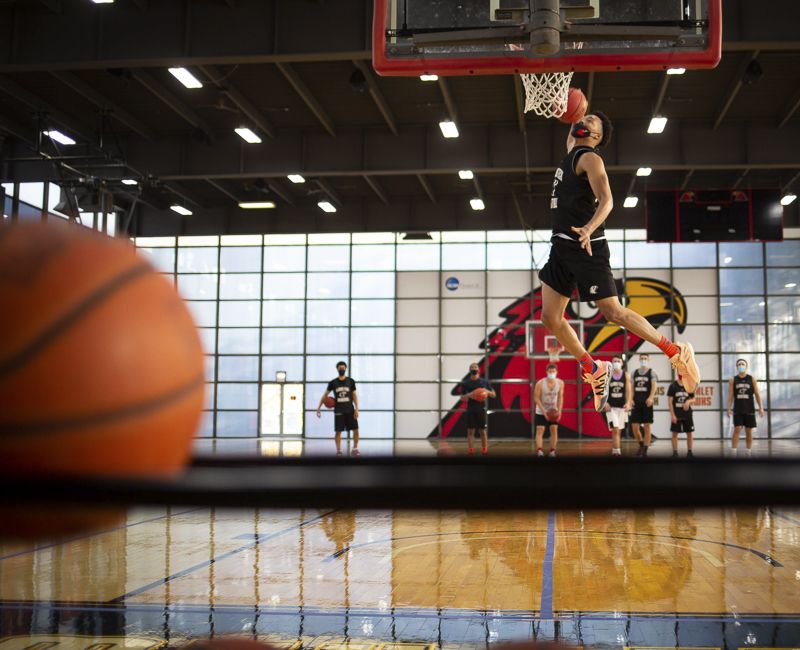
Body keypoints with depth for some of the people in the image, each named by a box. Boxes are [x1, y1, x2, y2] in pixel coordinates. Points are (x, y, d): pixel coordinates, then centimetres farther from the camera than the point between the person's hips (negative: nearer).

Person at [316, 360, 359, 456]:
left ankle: (355, 449, 10)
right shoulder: (333, 382, 1)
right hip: (338, 411, 0)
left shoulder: (350, 381, 1)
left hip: (350, 410, 0)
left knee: (355, 430, -3)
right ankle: (338, 450, 6)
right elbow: (325, 395, 8)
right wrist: (319, 408, 2)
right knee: (338, 431, -2)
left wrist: (356, 409, -8)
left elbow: (354, 395, 2)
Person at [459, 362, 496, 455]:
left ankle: (485, 451, 6)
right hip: (470, 409, 0)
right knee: (470, 431, -1)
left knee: (483, 431, 2)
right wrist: (468, 395, -15)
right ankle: (471, 451, 1)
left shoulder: (484, 382, 5)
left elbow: (494, 394, 9)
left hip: (481, 409, 0)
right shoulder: (465, 383, 4)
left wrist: (487, 392, -12)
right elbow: (462, 397, 6)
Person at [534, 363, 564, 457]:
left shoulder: (560, 383, -11)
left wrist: (559, 410, -14)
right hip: (541, 411, -3)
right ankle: (539, 451, -19)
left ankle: (552, 451, 6)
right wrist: (544, 411, -25)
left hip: (553, 411, 3)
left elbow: (560, 397, -4)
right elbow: (536, 398, -17)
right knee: (540, 431, -10)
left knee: (554, 430, 0)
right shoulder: (540, 383, -21)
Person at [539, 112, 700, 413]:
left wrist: (589, 228, -40)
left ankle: (676, 351, 8)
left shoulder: (589, 157, -9)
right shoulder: (572, 153, 17)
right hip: (562, 245, 8)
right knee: (550, 317, 2)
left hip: (586, 247, -8)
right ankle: (593, 369, 17)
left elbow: (606, 200, -24)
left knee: (614, 313, -7)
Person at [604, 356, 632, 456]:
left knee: (619, 431, 12)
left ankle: (614, 449, 28)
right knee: (615, 430, -14)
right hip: (611, 407, -2)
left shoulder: (626, 376, 1)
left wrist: (628, 403, -19)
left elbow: (629, 391, -4)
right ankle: (617, 451, -16)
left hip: (622, 407, 2)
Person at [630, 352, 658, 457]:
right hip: (636, 403, 3)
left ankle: (645, 451, 4)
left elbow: (654, 385, -13)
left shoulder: (652, 372, 2)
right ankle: (641, 445, 25)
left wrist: (651, 397, -29)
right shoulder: (634, 372, 13)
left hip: (647, 403, -3)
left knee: (647, 427, -1)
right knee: (635, 427, 0)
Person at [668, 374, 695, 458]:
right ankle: (675, 452, 6)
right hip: (676, 414, -3)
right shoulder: (673, 386, -4)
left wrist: (689, 401, -14)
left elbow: (693, 399, 11)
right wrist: (672, 414, -11)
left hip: (687, 413, 3)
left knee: (689, 433, 7)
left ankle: (689, 451, 16)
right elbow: (670, 401, -6)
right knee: (675, 433, -1)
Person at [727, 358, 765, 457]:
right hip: (738, 410, -1)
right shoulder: (732, 380, 3)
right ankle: (733, 453, -10)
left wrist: (761, 408, -7)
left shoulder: (752, 379, 3)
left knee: (749, 432, 5)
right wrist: (728, 409, -8)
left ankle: (749, 453, 16)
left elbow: (757, 394, 1)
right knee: (737, 430, -10)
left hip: (749, 410, 1)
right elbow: (730, 396, 1)